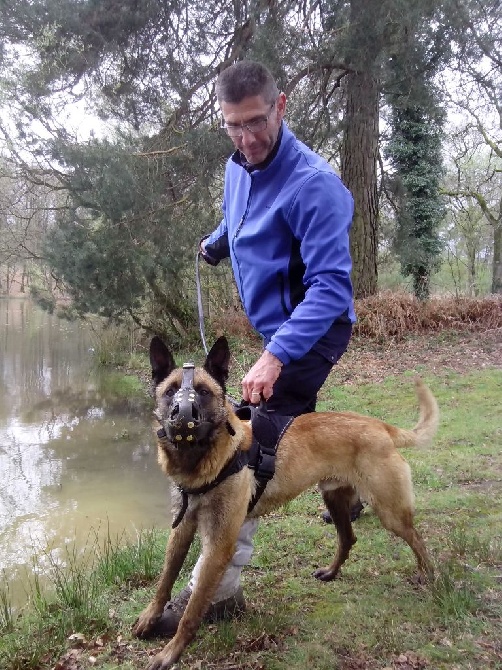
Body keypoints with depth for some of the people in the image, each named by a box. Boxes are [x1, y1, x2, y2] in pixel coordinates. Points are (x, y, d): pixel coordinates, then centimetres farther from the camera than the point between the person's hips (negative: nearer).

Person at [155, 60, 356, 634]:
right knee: (293, 425, 25)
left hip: (311, 329, -9)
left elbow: (330, 284, -33)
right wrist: (212, 246, 39)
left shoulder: (313, 183, -26)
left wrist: (275, 356, -42)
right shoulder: (238, 168, 0)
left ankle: (218, 588, -8)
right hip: (279, 326, 9)